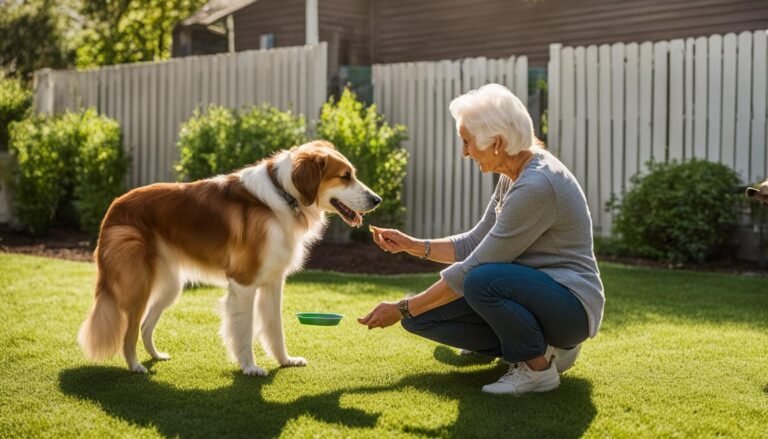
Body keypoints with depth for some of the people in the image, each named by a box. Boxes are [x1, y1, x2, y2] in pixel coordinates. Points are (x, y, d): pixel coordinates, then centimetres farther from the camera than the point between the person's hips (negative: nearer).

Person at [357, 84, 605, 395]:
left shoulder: (537, 186, -26)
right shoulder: (513, 176, 4)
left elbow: (475, 269, -24)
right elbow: (474, 243, 13)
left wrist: (402, 309, -17)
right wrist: (412, 245, 2)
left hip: (569, 306, -9)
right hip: (532, 293, 9)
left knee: (482, 281, -37)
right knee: (420, 315, -1)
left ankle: (539, 367, -12)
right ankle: (537, 345, 7)